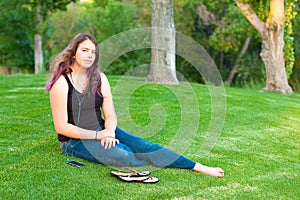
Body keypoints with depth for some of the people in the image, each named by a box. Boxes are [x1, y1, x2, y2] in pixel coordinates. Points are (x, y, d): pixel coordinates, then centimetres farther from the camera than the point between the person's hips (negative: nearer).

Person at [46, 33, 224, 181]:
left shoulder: (99, 78, 2)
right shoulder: (61, 83, -13)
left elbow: (110, 116, 4)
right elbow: (61, 126, -15)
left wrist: (109, 131, -19)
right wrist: (99, 135, -20)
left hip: (102, 131, 5)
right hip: (75, 140, -5)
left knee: (144, 146, -17)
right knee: (123, 155, -32)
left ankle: (198, 167, -18)